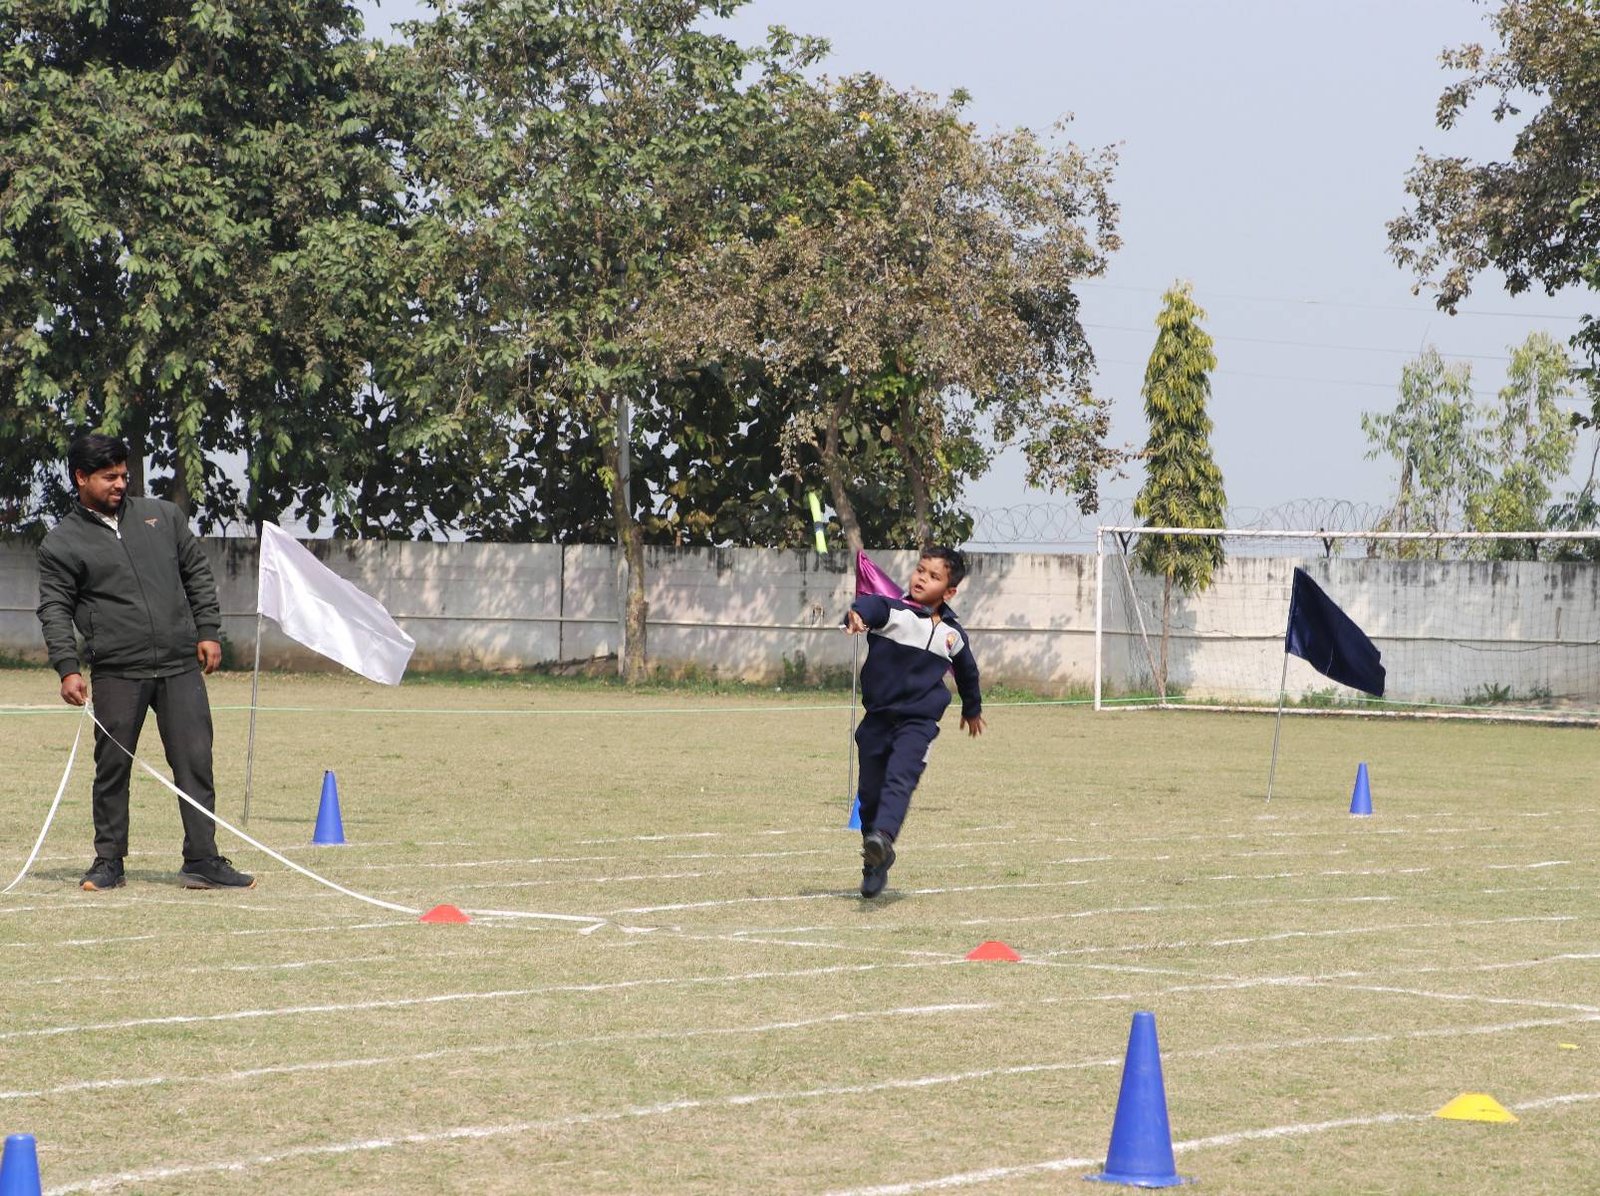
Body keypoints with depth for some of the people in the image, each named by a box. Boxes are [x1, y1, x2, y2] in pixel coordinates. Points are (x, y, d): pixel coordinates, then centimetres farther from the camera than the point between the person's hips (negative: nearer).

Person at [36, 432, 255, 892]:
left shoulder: (162, 516, 13)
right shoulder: (62, 543, 3)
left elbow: (198, 574, 17)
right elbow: (54, 610, 1)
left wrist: (208, 631, 8)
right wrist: (68, 668, -10)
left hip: (181, 667, 2)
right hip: (116, 673, -2)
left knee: (195, 762, -2)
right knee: (112, 767, 3)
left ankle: (202, 860, 2)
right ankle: (108, 861, 15)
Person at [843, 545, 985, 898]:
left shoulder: (952, 635, 5)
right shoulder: (892, 611, -6)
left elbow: (966, 671, 25)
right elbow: (870, 605, -31)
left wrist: (972, 709, 40)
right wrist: (857, 614, -57)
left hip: (919, 721, 0)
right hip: (877, 719, 0)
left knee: (899, 779, -24)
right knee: (869, 792, 6)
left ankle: (883, 837, -45)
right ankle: (874, 867, 21)